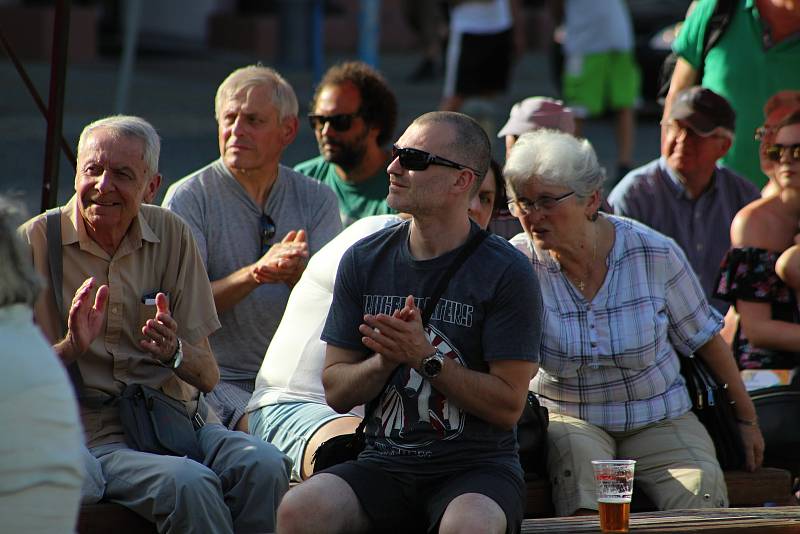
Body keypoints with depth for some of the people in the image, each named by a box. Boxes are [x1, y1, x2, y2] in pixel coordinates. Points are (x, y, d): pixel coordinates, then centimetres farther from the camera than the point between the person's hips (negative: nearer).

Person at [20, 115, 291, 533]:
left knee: (263, 467, -28)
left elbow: (208, 377, 10)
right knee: (189, 483, -34)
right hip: (93, 433, -4)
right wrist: (72, 347, -20)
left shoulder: (172, 236, 11)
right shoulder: (35, 242, 1)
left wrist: (175, 352, -13)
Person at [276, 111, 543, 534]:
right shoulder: (364, 261, 8)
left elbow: (508, 406, -7)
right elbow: (336, 392, 9)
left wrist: (425, 356, -16)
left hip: (477, 465, -4)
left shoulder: (506, 273, -4)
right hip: (385, 463, 4)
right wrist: (386, 359, -10)